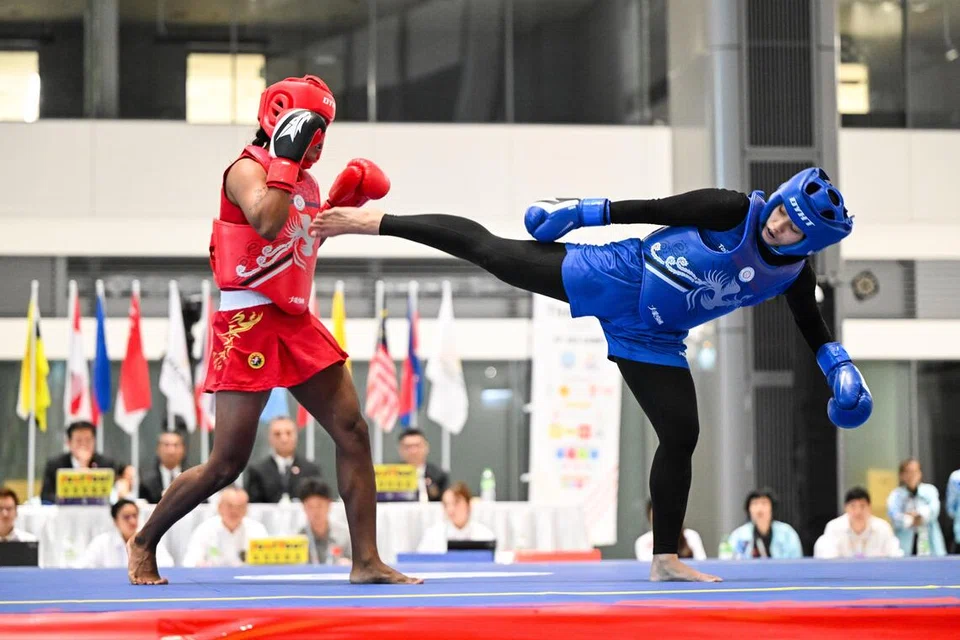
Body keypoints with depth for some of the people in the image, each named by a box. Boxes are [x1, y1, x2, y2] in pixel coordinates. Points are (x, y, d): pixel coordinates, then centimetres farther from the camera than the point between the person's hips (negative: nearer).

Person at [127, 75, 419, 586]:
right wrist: (287, 160, -24)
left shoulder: (303, 180, 15)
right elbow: (266, 223, -29)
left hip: (296, 322, 8)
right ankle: (143, 543, 15)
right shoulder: (247, 170, -10)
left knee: (353, 432, -2)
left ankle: (367, 561, -1)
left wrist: (344, 199, 17)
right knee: (226, 464, -5)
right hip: (248, 323, -8)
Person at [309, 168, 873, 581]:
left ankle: (666, 558, 10)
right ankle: (374, 221, 7)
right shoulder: (734, 211, -20)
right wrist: (579, 211, -11)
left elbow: (815, 329, 12)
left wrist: (841, 367, -2)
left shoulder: (795, 273, -6)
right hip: (611, 276, -4)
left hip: (648, 336, 4)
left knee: (681, 437, -3)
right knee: (489, 251, -5)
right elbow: (653, 210, -15)